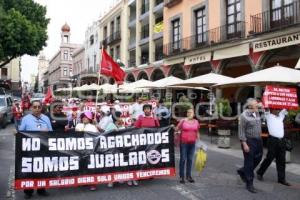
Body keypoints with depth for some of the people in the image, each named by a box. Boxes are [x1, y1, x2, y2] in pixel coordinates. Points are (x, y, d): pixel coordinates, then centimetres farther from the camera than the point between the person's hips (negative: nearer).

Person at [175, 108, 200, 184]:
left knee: (190, 159, 10)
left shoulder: (196, 122, 7)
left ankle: (188, 176, 21)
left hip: (192, 143, 4)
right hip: (183, 142, -4)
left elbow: (197, 132, 15)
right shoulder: (183, 121, -5)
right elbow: (176, 129, -2)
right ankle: (181, 177, 9)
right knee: (183, 159, 0)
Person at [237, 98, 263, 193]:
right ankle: (249, 184, 14)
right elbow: (241, 131, -16)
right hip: (249, 141, -8)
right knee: (249, 162, 1)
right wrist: (244, 144, -18)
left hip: (258, 140, 8)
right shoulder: (244, 116, -16)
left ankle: (242, 171, 38)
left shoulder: (257, 113, 7)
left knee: (258, 159, 16)